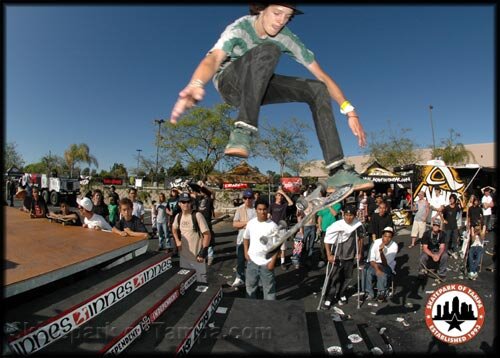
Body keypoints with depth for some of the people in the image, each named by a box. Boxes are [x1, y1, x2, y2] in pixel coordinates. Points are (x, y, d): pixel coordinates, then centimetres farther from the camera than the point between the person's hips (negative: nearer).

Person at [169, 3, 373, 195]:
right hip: (229, 83, -4)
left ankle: (337, 172, -20)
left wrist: (349, 111, -21)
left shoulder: (287, 38, -11)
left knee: (318, 89, -14)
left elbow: (322, 76, -13)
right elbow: (213, 59, -41)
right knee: (268, 50, -32)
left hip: (260, 87, 5)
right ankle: (243, 131, -43)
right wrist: (196, 85, -64)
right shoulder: (240, 28, -21)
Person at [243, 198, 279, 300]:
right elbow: (246, 238, 12)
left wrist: (273, 261, -13)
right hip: (252, 260, 4)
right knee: (250, 284, 20)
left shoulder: (272, 225, -14)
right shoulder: (251, 223, -4)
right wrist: (246, 252, 3)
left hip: (267, 262, -3)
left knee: (269, 287, 11)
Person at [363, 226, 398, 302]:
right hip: (374, 263, 1)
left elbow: (385, 263, -22)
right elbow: (371, 259, -11)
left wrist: (381, 252, -38)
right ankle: (369, 293, -10)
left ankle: (381, 293, -6)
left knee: (383, 274, -33)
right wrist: (377, 269, -28)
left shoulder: (394, 246, -15)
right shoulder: (375, 242, -12)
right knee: (367, 272, -29)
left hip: (387, 266, -1)